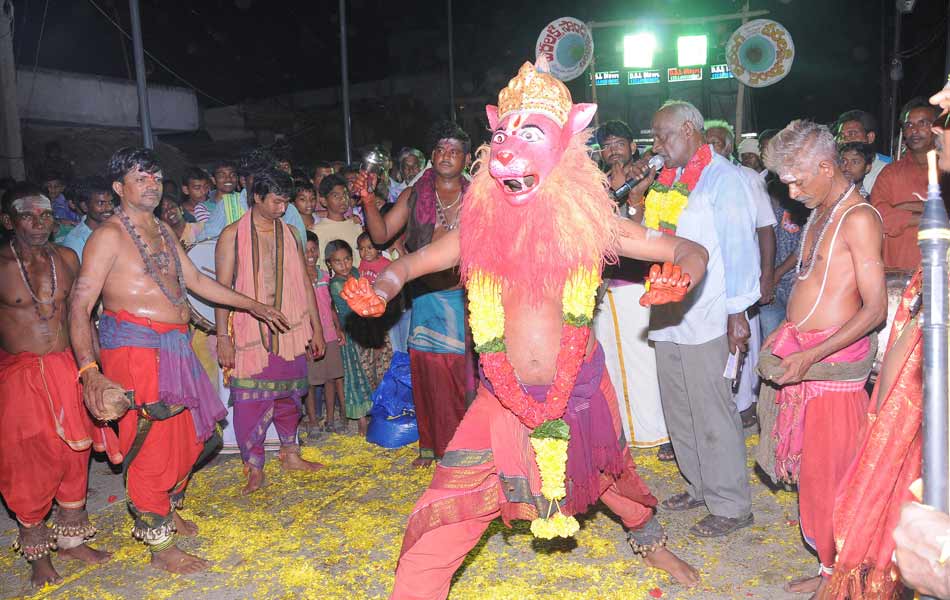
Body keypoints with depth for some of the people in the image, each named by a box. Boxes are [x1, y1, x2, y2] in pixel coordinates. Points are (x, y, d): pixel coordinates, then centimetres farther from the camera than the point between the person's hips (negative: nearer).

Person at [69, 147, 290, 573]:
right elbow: (80, 304, -15)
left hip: (173, 348, 8)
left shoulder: (162, 231, 15)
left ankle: (167, 510, 40)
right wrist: (88, 369, -25)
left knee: (188, 436, 17)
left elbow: (196, 280, 23)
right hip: (135, 347, -8)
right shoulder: (109, 235, -9)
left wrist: (252, 305, 25)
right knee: (152, 443, -3)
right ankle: (161, 548, 11)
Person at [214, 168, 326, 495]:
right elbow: (222, 288, -4)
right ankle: (254, 469, 7)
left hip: (290, 332, 4)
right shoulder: (233, 235, -1)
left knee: (288, 394, 12)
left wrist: (316, 327, 12)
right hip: (249, 333, -4)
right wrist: (223, 337, -10)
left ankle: (290, 454, 29)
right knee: (251, 401, -4)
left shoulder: (289, 233, 11)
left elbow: (304, 282, 14)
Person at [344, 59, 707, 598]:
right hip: (507, 399, 0)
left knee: (613, 476, 27)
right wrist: (382, 291, -20)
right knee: (442, 519, -11)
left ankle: (650, 540, 60)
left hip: (581, 390, 1)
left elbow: (692, 252, -4)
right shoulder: (483, 225, -5)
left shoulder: (588, 221, -9)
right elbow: (410, 263, 3)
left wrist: (683, 277, -28)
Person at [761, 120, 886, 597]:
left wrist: (811, 356, -21)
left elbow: (875, 309, -17)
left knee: (829, 468, 1)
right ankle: (829, 560, 26)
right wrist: (786, 329, 11)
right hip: (802, 350, 8)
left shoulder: (858, 219, -13)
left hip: (833, 359, -8)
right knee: (807, 457, 12)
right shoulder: (818, 214, 14)